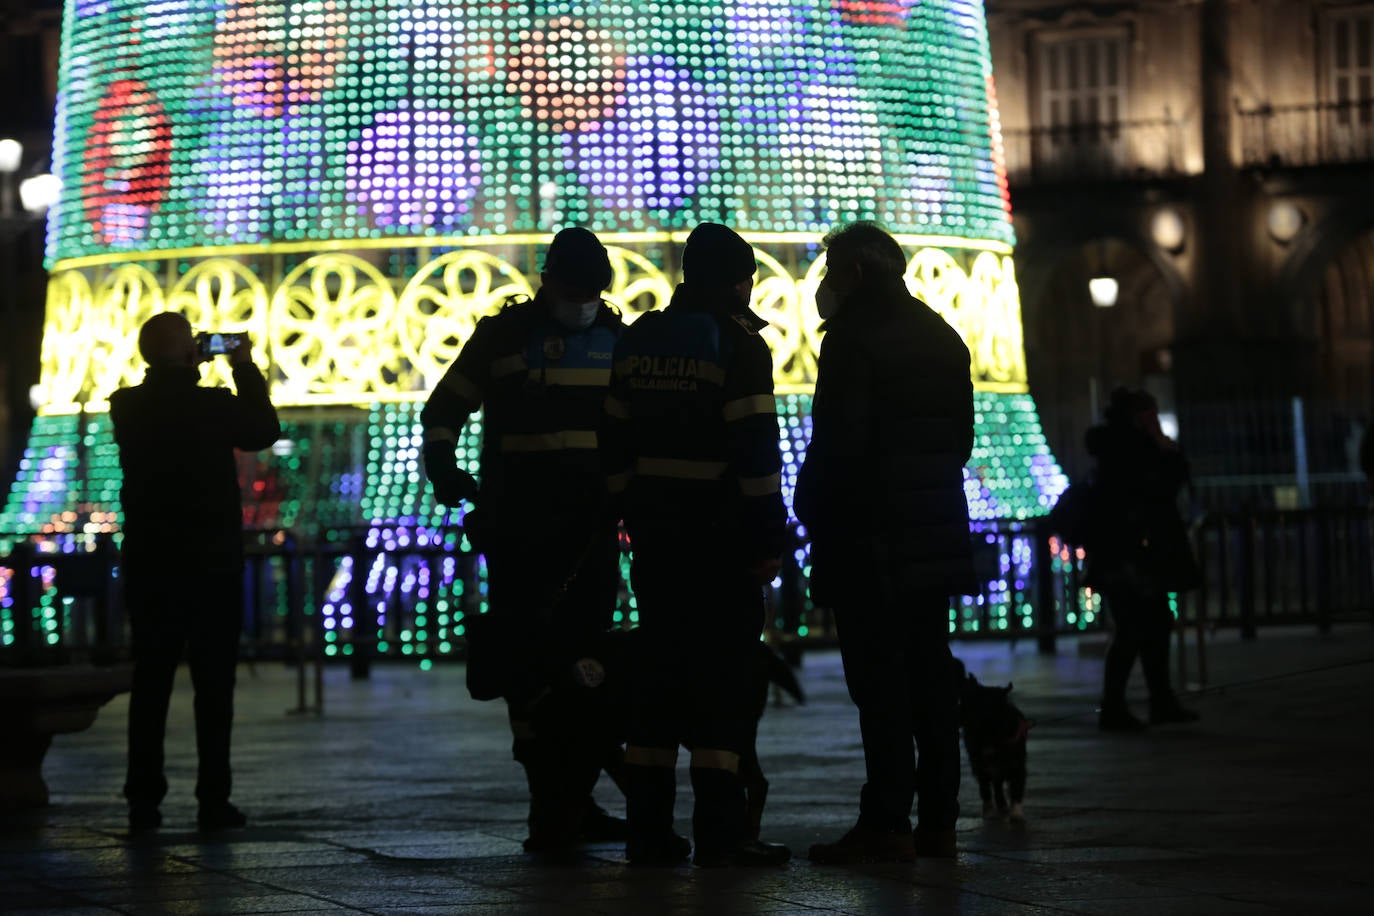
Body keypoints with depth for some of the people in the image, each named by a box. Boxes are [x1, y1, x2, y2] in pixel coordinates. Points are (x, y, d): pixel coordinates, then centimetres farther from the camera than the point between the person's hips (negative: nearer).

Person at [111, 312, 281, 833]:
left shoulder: (126, 408, -2)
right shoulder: (213, 405, -13)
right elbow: (264, 431, 5)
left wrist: (188, 374, 17)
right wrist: (245, 368, 12)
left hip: (148, 564, 3)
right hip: (211, 563, -3)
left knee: (150, 681, 6)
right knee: (213, 682, 2)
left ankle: (144, 801, 3)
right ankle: (213, 800, 0)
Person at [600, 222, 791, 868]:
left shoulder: (638, 341, 11)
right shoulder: (737, 344, -9)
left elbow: (616, 443, 13)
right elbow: (756, 452, -14)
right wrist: (768, 540, -11)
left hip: (655, 535, 6)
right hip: (720, 536, -6)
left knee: (659, 669, 10)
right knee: (724, 675, -4)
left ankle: (649, 829, 11)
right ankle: (719, 833, -7)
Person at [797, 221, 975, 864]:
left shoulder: (854, 337, -9)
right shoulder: (942, 338, 16)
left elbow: (838, 441, -15)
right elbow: (961, 434, 17)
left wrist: (813, 511, -3)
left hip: (870, 540, -8)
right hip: (937, 535, 8)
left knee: (879, 679, -8)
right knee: (931, 674, 9)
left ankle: (886, 824, -10)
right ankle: (937, 821, 10)